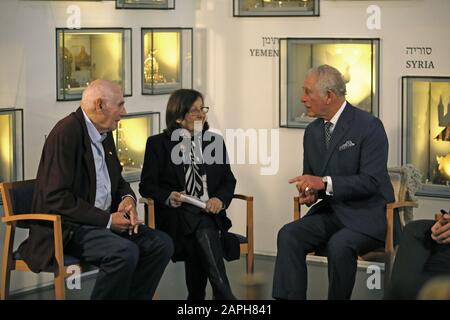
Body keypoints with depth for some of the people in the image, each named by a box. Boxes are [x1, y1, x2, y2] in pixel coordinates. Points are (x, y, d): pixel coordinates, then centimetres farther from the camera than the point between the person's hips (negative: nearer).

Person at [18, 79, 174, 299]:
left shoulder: (104, 133, 11)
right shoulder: (66, 132, -17)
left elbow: (117, 180, 24)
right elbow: (57, 198, -22)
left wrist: (128, 198, -1)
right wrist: (107, 220, -20)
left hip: (103, 221, 9)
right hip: (67, 227, -9)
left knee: (162, 244, -7)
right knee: (125, 252, -31)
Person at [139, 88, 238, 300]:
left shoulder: (215, 142, 19)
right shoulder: (158, 144, 10)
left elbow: (228, 181, 16)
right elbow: (146, 185, 6)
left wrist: (220, 199, -6)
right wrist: (168, 197, -15)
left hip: (209, 213, 3)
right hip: (176, 214, -3)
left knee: (203, 233, -34)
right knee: (204, 233, -35)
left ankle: (196, 297, -29)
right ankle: (226, 297, -39)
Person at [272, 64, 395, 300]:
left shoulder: (368, 126, -12)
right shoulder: (312, 131, 10)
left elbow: (372, 181, -19)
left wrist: (324, 183, -26)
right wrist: (308, 193, -4)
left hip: (367, 216, -6)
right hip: (331, 211, 6)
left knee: (339, 245, -34)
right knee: (289, 235, -19)